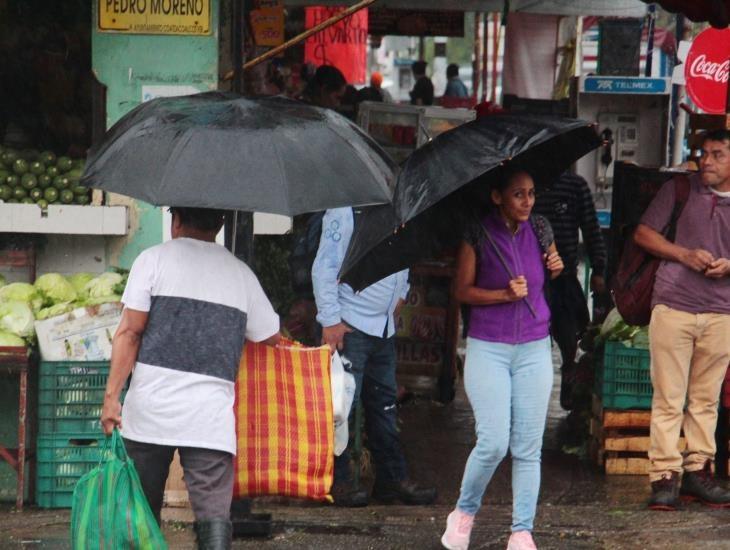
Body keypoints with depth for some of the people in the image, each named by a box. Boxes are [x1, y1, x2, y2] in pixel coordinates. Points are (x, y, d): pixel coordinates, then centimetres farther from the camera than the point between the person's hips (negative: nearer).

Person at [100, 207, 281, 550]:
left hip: (151, 405, -1)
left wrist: (112, 396, -3)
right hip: (212, 412, 1)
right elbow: (270, 337, 22)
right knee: (214, 511, -5)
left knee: (141, 512, 11)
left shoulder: (153, 259, 4)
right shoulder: (240, 272, 12)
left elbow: (129, 332, -3)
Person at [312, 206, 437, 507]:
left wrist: (400, 295, 17)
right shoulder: (345, 211, -11)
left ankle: (392, 478, 15)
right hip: (350, 326, -8)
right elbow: (324, 268, -13)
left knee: (384, 403, 10)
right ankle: (337, 480, -3)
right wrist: (331, 321, -16)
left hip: (384, 327, 8)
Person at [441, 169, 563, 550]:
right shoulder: (478, 236, -7)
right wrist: (505, 294, -17)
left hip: (534, 349, 4)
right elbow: (461, 290, -5)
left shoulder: (540, 230, 4)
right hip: (488, 349, -4)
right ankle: (464, 512, 15)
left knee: (528, 447, 3)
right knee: (493, 443, -10)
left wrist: (556, 268, 0)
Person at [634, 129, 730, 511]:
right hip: (673, 307, -2)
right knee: (668, 398, -3)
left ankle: (698, 472, 15)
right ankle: (664, 477, -2)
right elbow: (643, 234, 5)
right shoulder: (680, 190, 5)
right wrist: (685, 254, -8)